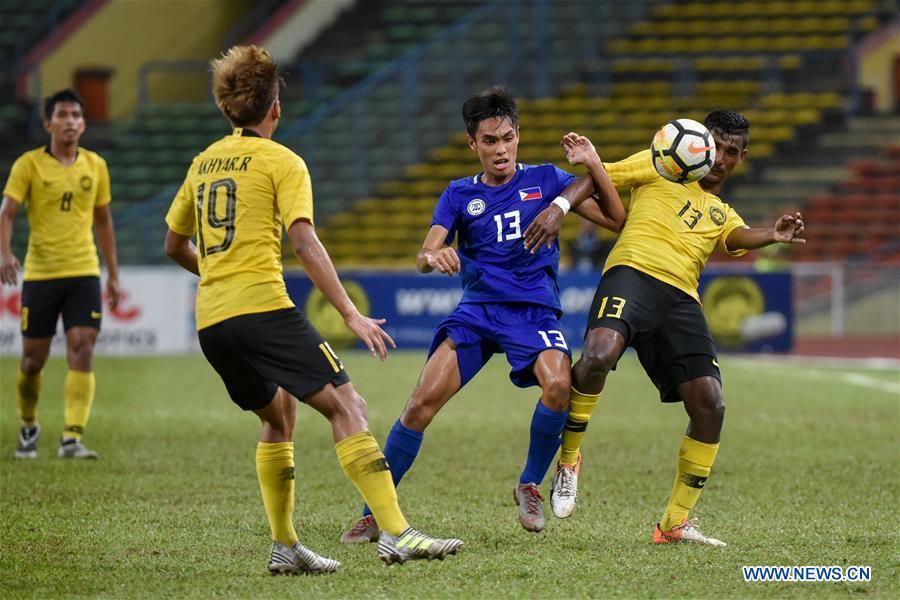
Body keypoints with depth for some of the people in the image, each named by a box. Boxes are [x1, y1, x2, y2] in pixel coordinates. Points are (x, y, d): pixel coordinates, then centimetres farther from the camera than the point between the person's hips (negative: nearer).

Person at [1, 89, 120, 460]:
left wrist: (113, 274, 16)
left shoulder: (95, 165, 7)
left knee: (82, 353, -12)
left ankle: (72, 439, -16)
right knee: (33, 360, 5)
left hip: (84, 274, 2)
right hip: (39, 274, -2)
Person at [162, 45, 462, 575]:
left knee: (278, 416, 24)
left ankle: (285, 546, 18)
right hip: (264, 308, -7)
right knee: (346, 406, -9)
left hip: (211, 321, 7)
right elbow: (304, 240, -12)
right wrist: (351, 314, -14)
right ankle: (396, 533, -23)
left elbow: (175, 245, 28)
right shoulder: (281, 161, 0)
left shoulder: (205, 162, 19)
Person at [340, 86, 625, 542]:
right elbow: (424, 257, -2)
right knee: (423, 402, -16)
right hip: (477, 309, 1)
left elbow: (615, 219, 5)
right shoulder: (460, 195, 10)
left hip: (534, 310, -1)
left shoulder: (545, 180, 8)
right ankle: (374, 512, -4)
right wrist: (432, 257, -28)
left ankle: (530, 485, -5)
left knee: (558, 385, -31)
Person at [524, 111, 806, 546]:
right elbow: (599, 178, 17)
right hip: (634, 270, -4)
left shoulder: (723, 215, 30)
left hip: (681, 298, 4)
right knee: (599, 354, -34)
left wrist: (773, 235, -17)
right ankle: (568, 458, -12)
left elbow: (738, 237, 7)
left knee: (710, 406, -9)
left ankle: (676, 522, 3)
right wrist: (557, 209, -4)